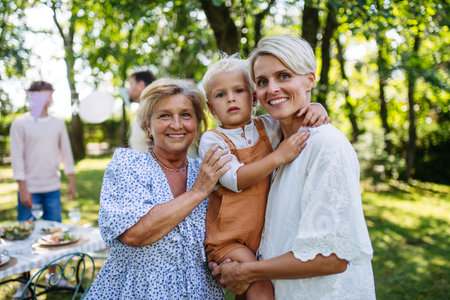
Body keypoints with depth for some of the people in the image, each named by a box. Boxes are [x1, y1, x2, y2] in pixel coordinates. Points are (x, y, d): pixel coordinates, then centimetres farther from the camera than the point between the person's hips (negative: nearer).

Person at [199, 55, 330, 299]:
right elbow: (236, 180, -18)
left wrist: (317, 110, -12)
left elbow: (296, 118, 12)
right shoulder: (212, 140, -7)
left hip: (263, 236, 4)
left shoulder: (266, 127, 6)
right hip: (228, 239, -4)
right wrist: (279, 156, -25)